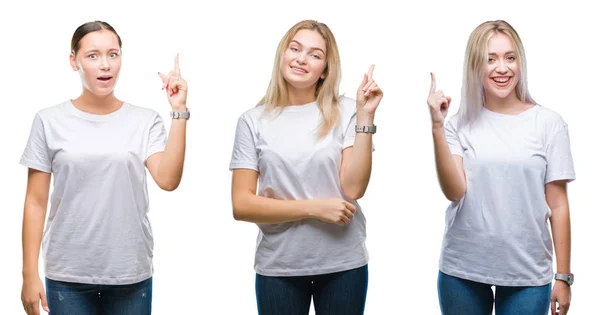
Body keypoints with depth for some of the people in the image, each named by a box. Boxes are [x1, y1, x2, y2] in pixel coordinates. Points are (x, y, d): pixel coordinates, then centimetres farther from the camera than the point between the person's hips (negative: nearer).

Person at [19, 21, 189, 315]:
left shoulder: (145, 120, 0)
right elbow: (36, 202, 0)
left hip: (131, 273, 1)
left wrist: (179, 111, -15)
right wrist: (29, 274, -2)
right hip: (68, 274, 0)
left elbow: (168, 180, -14)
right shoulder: (50, 120, -1)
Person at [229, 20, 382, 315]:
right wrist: (313, 208, -14)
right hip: (278, 269, 0)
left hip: (344, 264, 0)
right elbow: (241, 205, -6)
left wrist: (365, 116, -15)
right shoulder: (253, 121, -2)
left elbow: (353, 188, -12)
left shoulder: (344, 111, -3)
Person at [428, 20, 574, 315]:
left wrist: (563, 276, 1)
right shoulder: (460, 125, 0)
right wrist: (437, 127, -18)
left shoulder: (549, 123, -2)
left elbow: (558, 205, 0)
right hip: (462, 271, 1)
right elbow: (454, 192, -11)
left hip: (528, 274, -1)